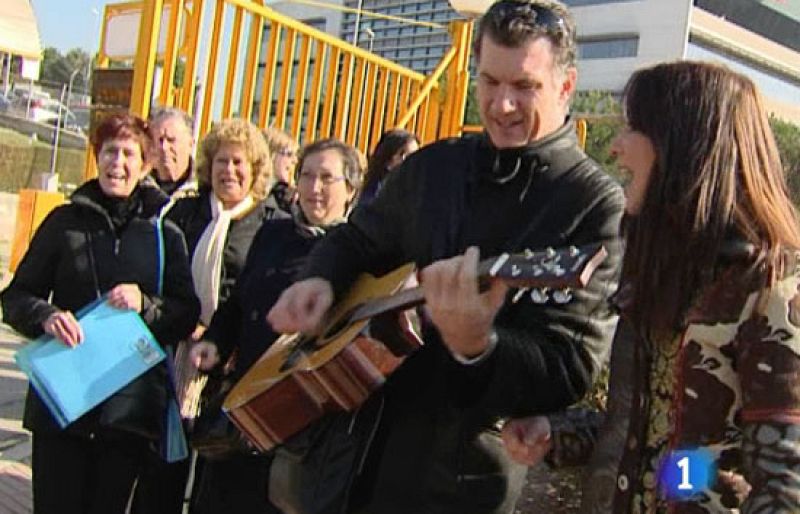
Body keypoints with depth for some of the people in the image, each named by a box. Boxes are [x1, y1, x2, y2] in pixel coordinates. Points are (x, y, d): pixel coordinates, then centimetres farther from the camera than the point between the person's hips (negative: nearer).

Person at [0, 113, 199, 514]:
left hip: (130, 407, 1)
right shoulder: (65, 221, 5)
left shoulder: (164, 232, 5)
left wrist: (145, 305, -16)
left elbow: (188, 315, 4)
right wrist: (46, 315, -15)